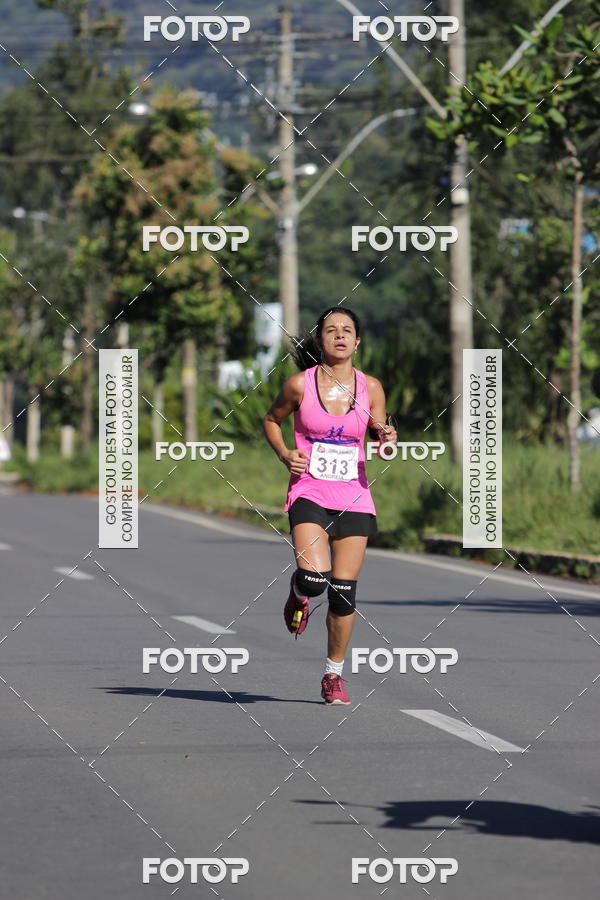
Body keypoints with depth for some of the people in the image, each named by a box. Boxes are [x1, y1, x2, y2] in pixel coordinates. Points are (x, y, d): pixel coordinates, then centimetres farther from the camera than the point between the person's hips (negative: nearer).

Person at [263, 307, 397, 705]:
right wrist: (285, 454, -3)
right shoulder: (300, 384, -3)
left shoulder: (371, 387, 2)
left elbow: (379, 436, 13)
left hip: (354, 497, 2)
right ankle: (299, 594, 17)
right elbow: (272, 420, 13)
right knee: (314, 577, -22)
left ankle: (334, 674, 18)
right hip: (309, 492, -2)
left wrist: (387, 438, -10)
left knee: (344, 591, 1)